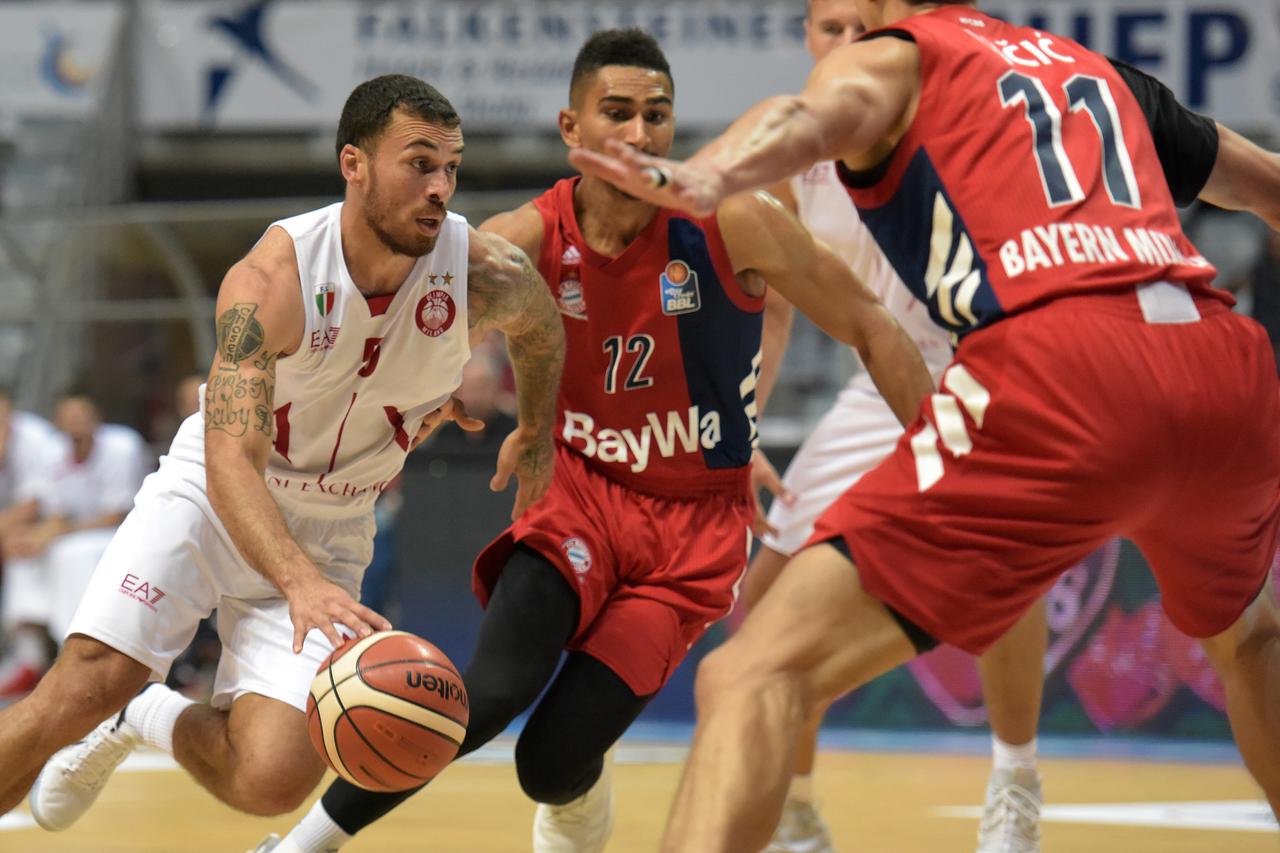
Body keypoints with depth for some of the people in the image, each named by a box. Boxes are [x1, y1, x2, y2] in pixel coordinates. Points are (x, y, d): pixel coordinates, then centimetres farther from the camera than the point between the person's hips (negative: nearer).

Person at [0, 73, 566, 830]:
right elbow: (231, 462, -34)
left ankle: (146, 720, 15)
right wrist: (302, 585, -50)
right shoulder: (271, 281, -25)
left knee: (272, 781, -16)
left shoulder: (486, 275, -17)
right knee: (82, 690, -23)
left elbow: (543, 327, 10)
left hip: (328, 533, 3)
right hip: (210, 496, -2)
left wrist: (537, 437, 24)